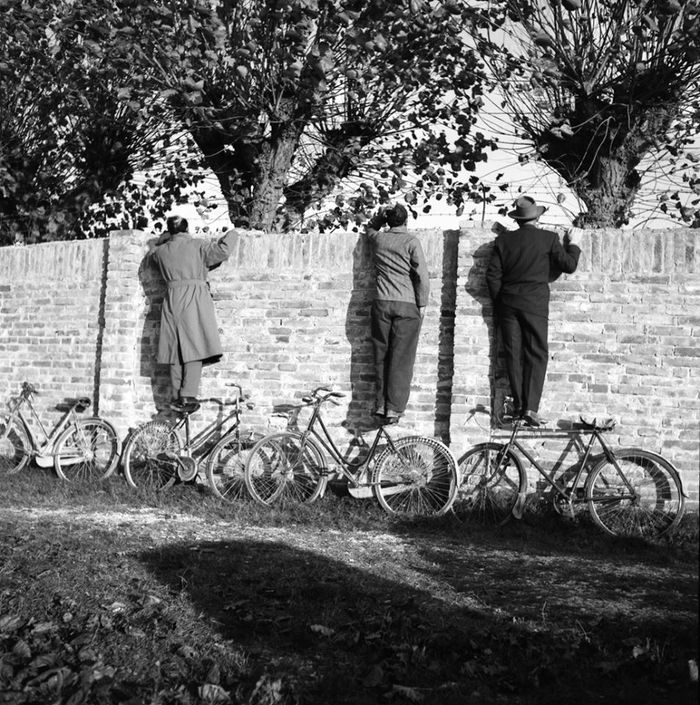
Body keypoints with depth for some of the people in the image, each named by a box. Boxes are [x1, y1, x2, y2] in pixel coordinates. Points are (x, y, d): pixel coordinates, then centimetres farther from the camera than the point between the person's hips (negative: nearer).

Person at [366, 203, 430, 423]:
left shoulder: (377, 239, 7)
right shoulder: (411, 241, -4)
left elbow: (370, 227, 33)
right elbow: (422, 275, -8)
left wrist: (380, 215, 17)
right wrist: (422, 304, -1)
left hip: (382, 303, 3)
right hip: (407, 305, -3)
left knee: (381, 357, 10)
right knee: (401, 358, 0)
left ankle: (381, 406, 8)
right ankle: (394, 409, -2)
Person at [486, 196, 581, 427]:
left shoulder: (503, 240, 5)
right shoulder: (548, 238, -2)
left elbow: (492, 275, 3)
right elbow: (569, 266, 1)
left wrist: (499, 302, 12)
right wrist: (572, 246, 19)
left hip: (508, 303, 3)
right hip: (535, 304, -3)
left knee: (514, 354, 7)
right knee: (537, 354, 1)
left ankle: (518, 405, 9)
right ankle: (530, 407, -7)